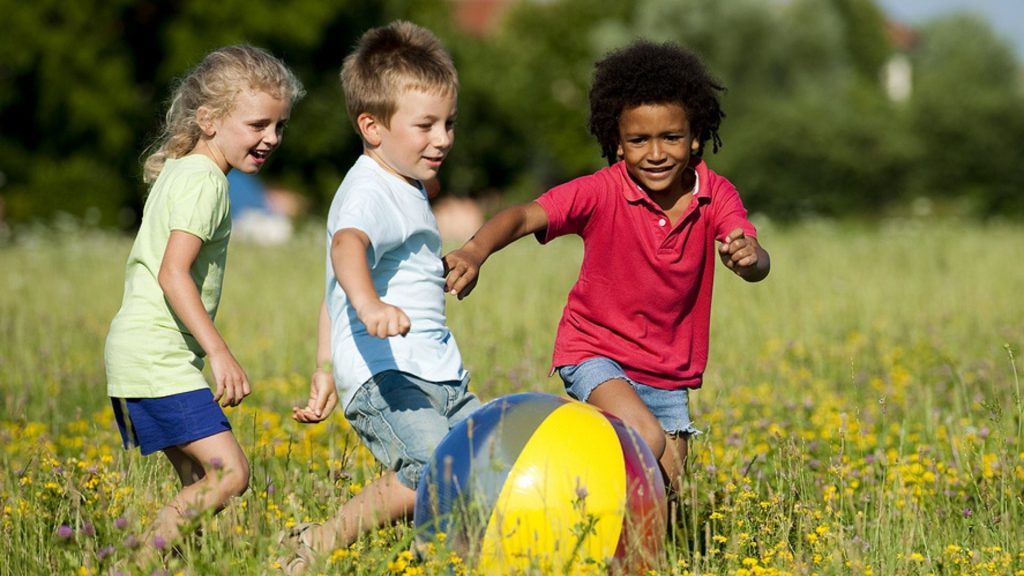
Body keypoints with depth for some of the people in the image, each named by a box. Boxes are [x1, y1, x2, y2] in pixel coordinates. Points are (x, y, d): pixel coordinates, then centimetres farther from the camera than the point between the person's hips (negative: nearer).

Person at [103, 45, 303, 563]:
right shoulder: (204, 181, -13)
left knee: (199, 480, 11)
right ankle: (142, 560, -19)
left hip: (138, 357, 10)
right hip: (159, 359, -10)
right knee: (230, 472, -16)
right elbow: (174, 273, -23)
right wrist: (219, 352, -27)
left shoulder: (178, 172, 18)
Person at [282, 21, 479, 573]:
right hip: (384, 376, -10)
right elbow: (347, 245, -34)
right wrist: (369, 304, -54)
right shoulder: (371, 192, -9)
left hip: (439, 380, 10)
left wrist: (325, 367, 34)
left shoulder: (405, 190, 23)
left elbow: (334, 292, 31)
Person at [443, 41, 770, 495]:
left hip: (669, 372, 4)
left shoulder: (715, 196, -10)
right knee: (647, 442, -28)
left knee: (669, 486, 6)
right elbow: (525, 215, -30)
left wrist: (749, 257, -49)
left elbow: (758, 266, -23)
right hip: (597, 351, -4)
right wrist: (475, 252, -51)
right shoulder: (602, 193, -18)